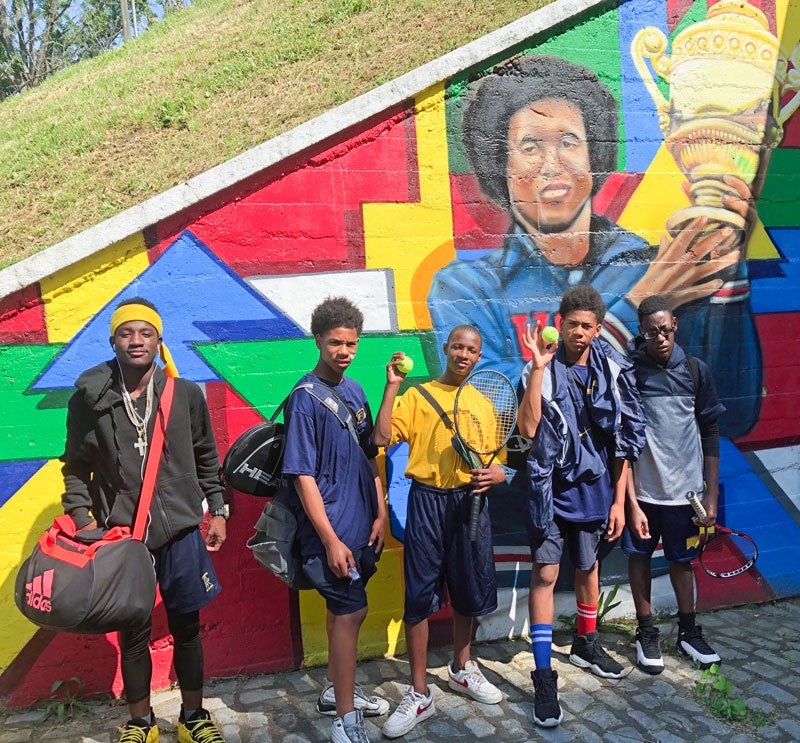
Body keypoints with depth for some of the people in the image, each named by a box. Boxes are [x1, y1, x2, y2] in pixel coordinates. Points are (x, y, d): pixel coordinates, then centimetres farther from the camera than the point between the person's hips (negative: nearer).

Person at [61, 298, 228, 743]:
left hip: (180, 532, 1)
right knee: (134, 633, 14)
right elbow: (76, 467, 4)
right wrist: (81, 517, -6)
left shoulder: (186, 394, -2)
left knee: (187, 628, 13)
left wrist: (218, 511, 5)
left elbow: (206, 460, 6)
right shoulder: (89, 399, -4)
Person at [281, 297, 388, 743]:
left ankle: (338, 691, 37)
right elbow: (303, 475, -16)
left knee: (345, 609, 19)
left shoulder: (355, 392, 7)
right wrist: (331, 539, -18)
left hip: (362, 526, 7)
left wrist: (381, 514, 7)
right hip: (332, 531, -7)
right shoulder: (306, 399, -14)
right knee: (351, 612, -3)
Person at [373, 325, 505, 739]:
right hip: (427, 502, -3)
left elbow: (499, 462, 11)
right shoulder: (418, 396, 1)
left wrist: (494, 475, -11)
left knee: (469, 593, 13)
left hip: (471, 501, 3)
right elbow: (382, 437, -12)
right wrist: (392, 386, -16)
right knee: (419, 598, 0)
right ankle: (419, 695, 15)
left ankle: (461, 669, 38)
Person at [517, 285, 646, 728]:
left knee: (588, 567, 20)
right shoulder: (542, 371, -10)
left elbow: (623, 441, 3)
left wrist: (619, 500, 3)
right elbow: (528, 429, -24)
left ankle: (586, 645, 43)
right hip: (550, 488, -3)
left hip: (595, 488, 4)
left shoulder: (614, 372, -3)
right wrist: (538, 368, -27)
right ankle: (543, 678, 9)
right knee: (545, 574, -2)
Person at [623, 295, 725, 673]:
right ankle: (646, 633, 29)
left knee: (682, 560, 16)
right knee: (639, 557, 11)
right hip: (641, 489, -2)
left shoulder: (696, 371, -1)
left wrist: (712, 493, 2)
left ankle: (689, 633, 35)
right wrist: (631, 502, -13)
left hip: (685, 489, 2)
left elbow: (710, 433, 4)